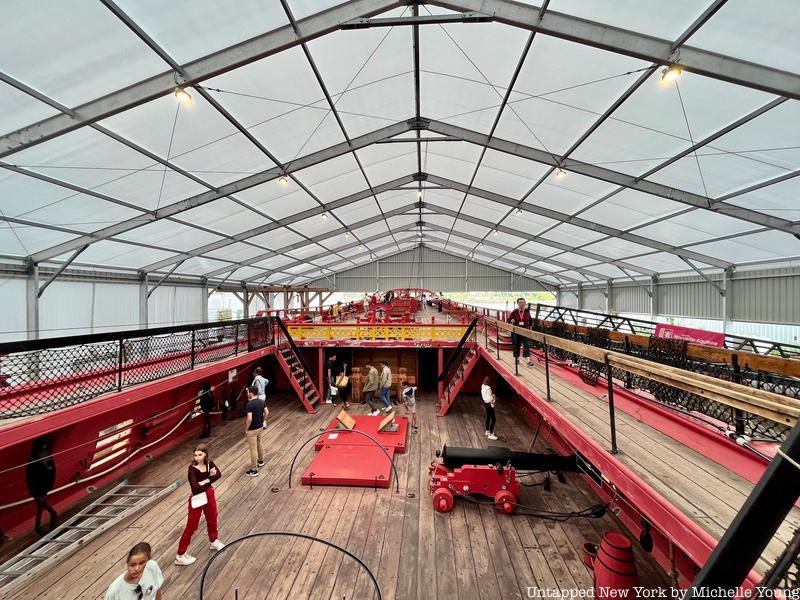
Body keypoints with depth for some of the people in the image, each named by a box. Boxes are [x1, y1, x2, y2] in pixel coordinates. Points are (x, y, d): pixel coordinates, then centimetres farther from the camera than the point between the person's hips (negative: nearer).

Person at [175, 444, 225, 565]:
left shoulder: (209, 463, -11)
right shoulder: (192, 469, -26)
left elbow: (218, 474, -16)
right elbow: (196, 488, -32)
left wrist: (206, 480, -29)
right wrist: (210, 479, -24)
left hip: (209, 495, 6)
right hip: (197, 499, -6)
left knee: (212, 518, 23)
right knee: (191, 526, 8)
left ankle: (213, 541, 48)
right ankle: (180, 555, 27)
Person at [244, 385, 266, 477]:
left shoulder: (249, 404, -25)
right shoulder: (261, 401, -2)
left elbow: (249, 419, -29)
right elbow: (266, 413, 6)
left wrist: (246, 429, -15)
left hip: (252, 430, -8)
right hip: (260, 427, 8)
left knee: (253, 449, 2)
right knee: (259, 444, 27)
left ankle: (254, 470, 11)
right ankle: (260, 461, 45)